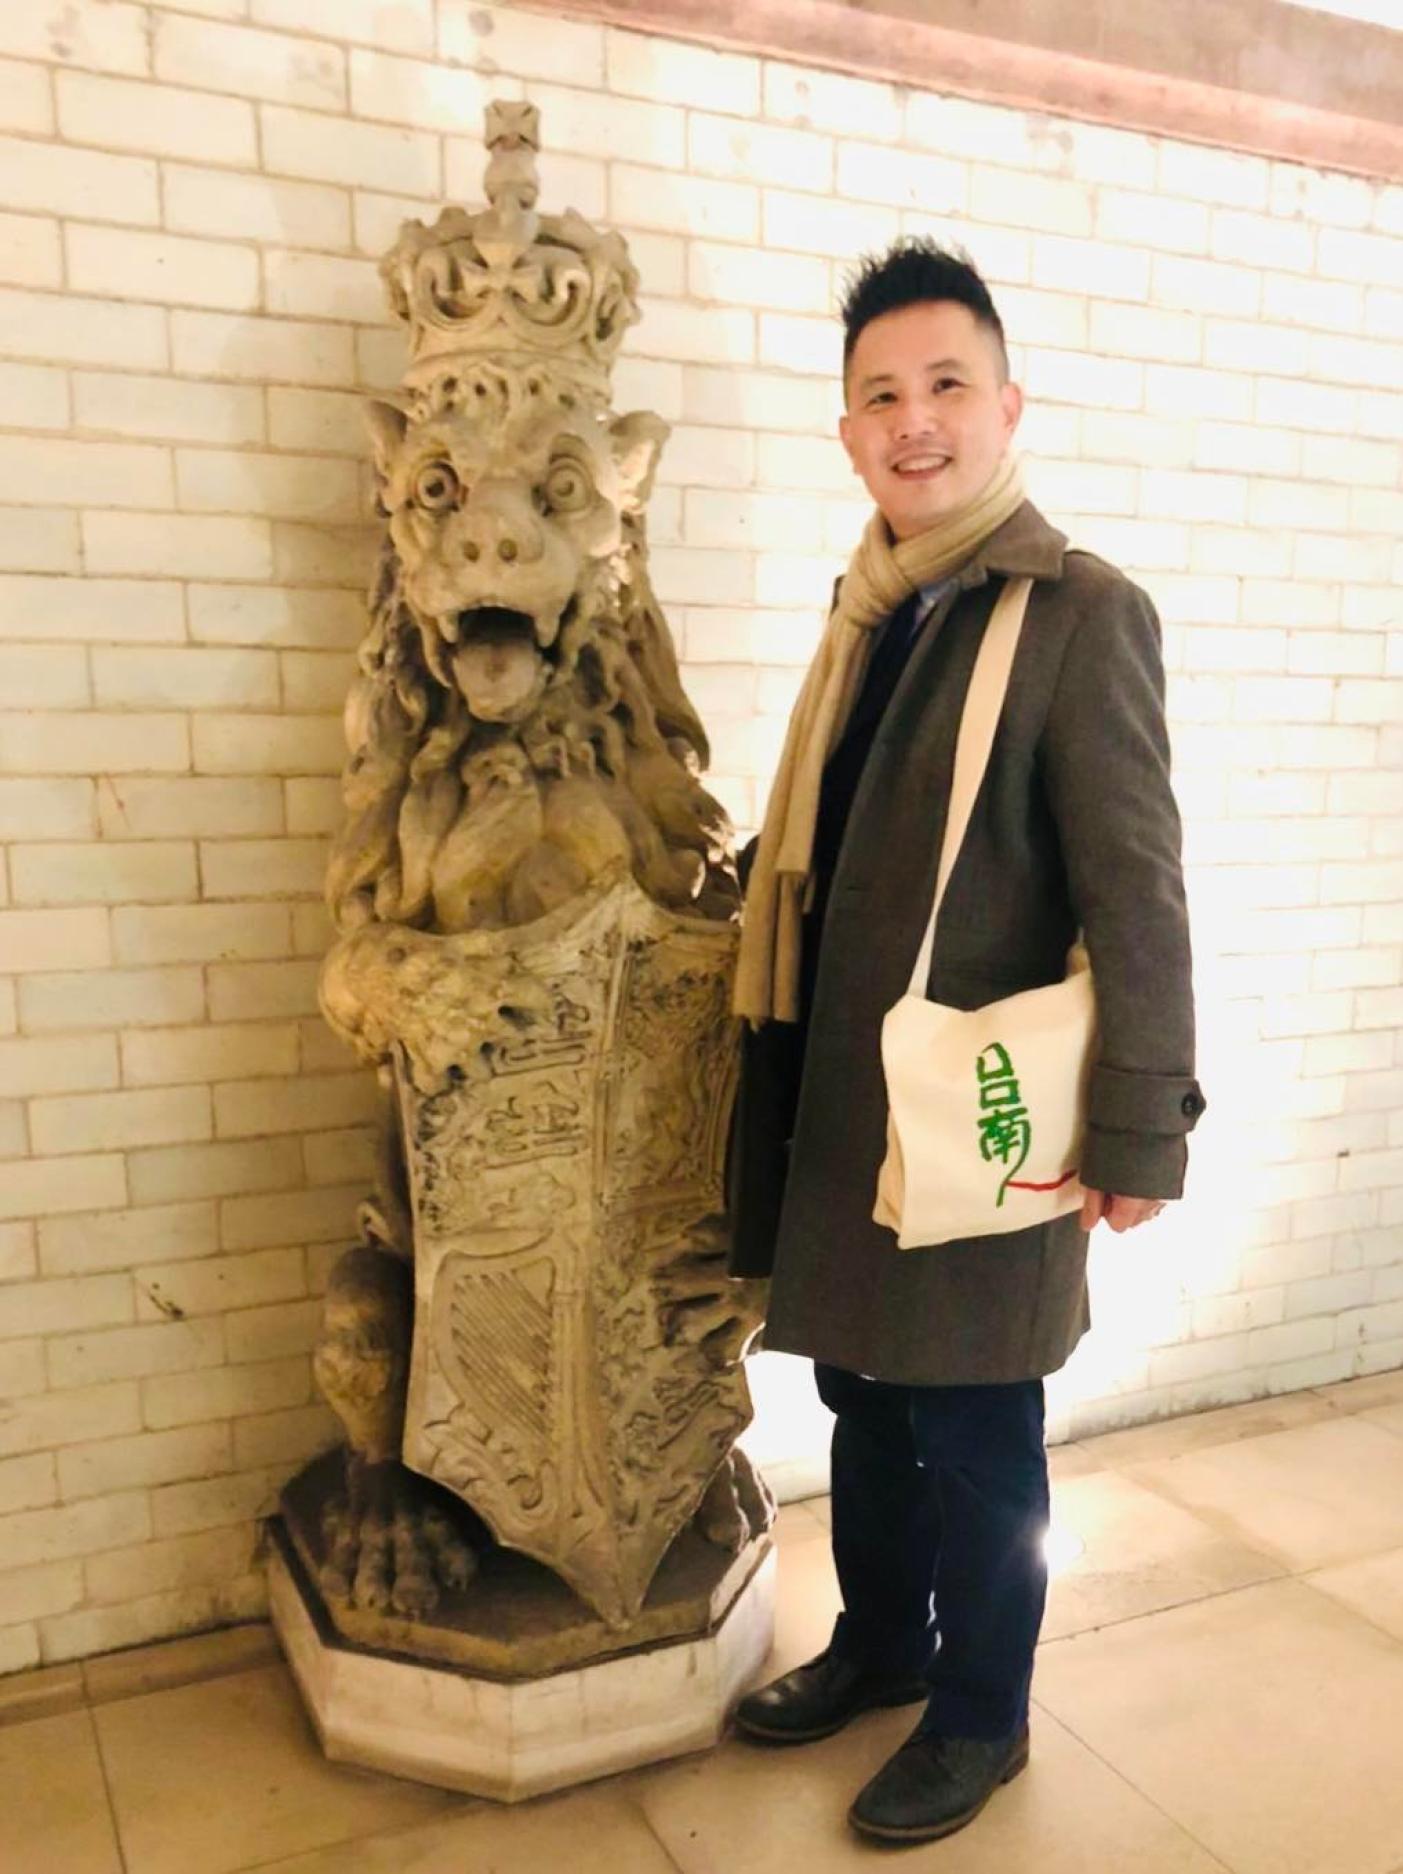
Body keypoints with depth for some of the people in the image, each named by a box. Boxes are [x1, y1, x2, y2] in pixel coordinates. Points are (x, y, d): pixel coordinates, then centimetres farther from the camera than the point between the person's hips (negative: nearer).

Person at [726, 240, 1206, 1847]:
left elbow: (1136, 895, -15)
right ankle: (878, 1643, 45)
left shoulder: (1085, 611, -12)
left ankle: (979, 1718, 36)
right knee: (863, 1396, 21)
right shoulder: (868, 613, 9)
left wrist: (1137, 1134, -14)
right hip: (837, 1105, 7)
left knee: (972, 1434, 12)